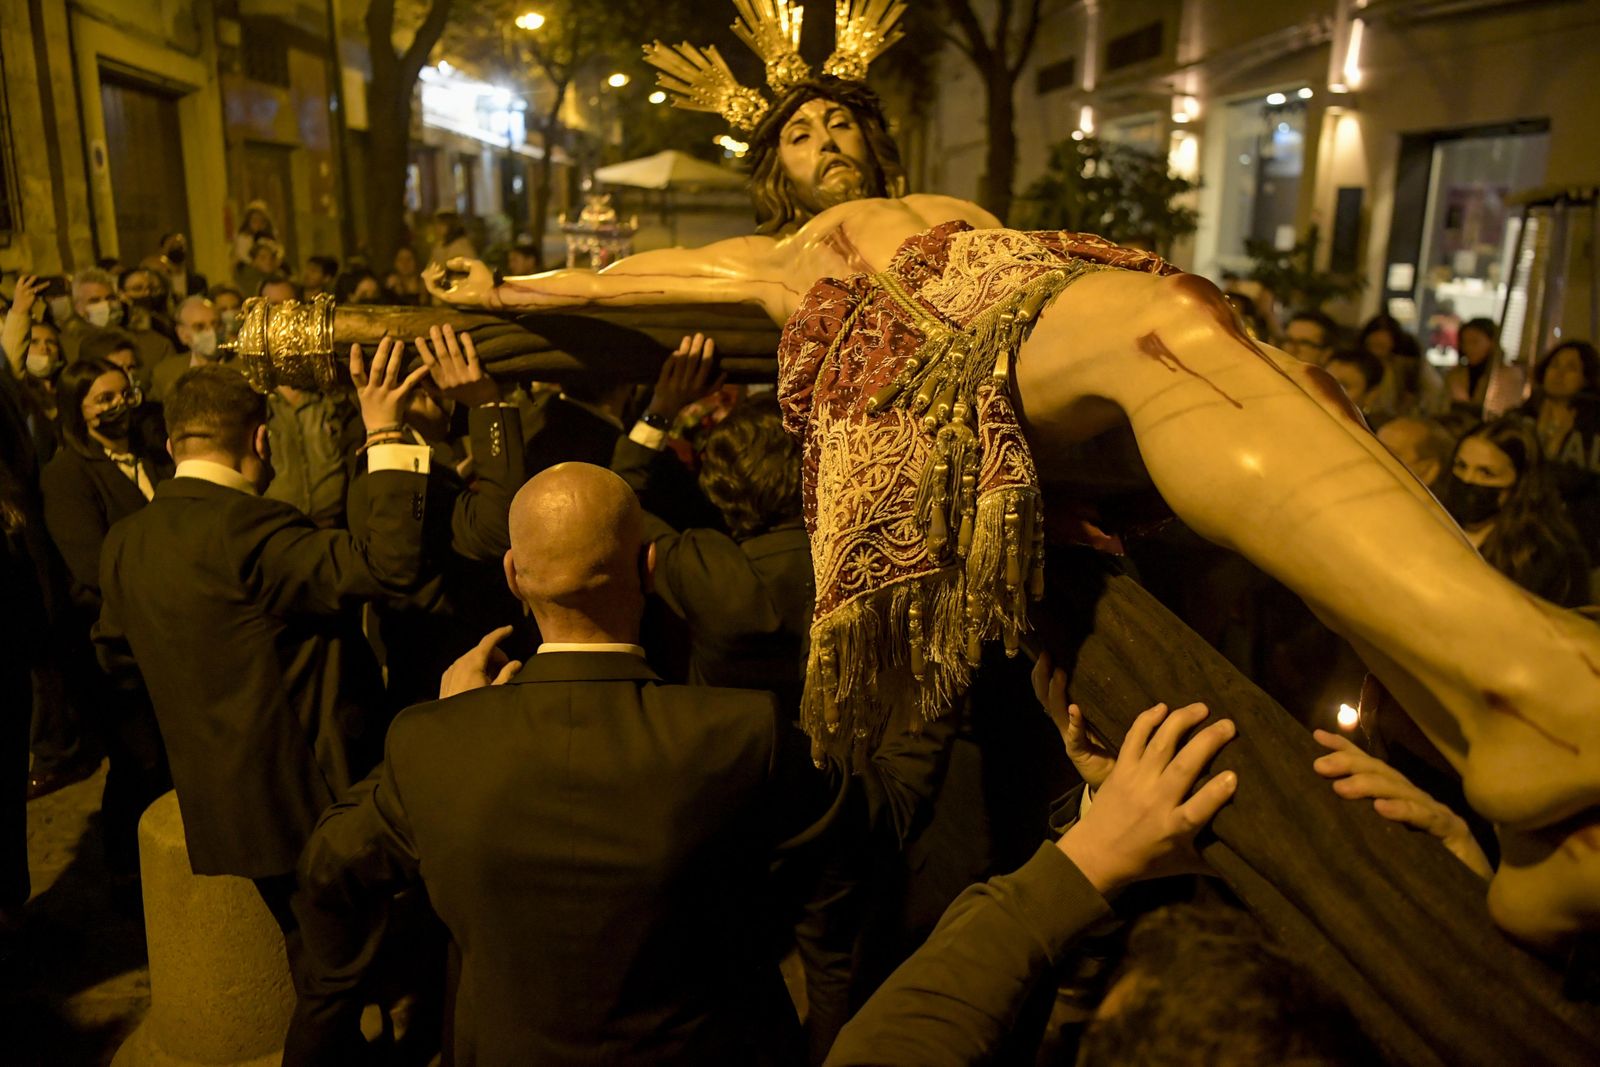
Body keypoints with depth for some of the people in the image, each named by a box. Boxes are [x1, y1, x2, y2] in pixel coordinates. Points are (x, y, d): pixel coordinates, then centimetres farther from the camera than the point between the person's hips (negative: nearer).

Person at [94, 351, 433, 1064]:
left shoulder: (125, 540, 4)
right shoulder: (247, 531, -24)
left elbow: (116, 657, 17)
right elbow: (391, 564, -34)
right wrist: (386, 437, -28)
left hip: (222, 800, 9)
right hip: (302, 801, -9)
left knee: (319, 968, 26)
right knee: (334, 978, 9)